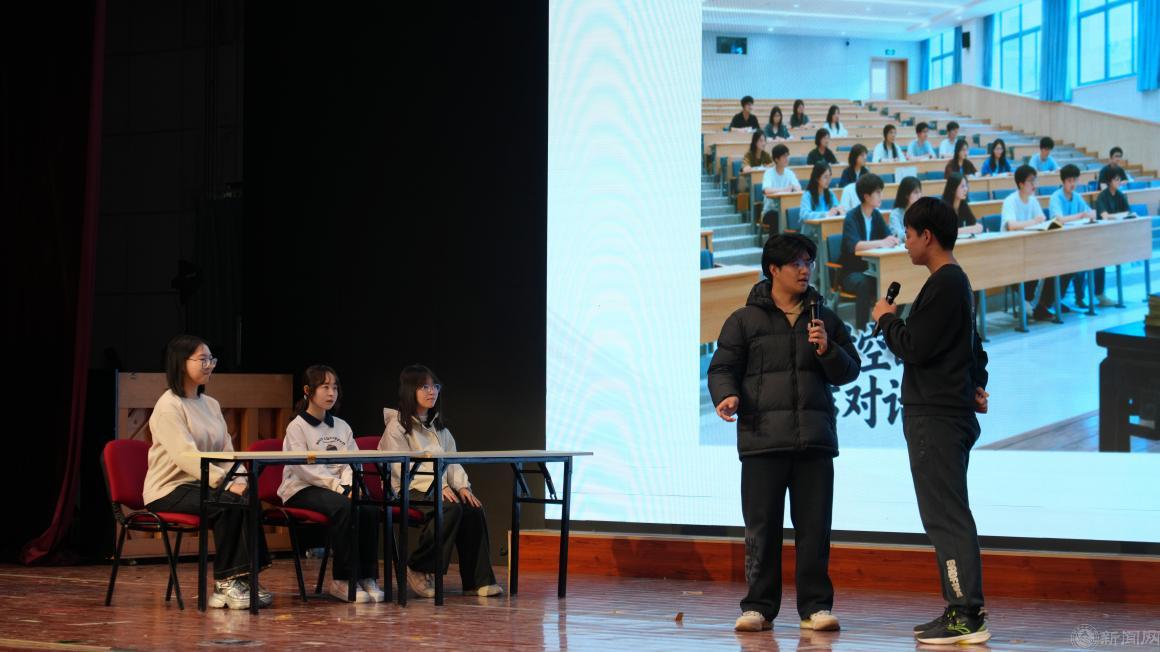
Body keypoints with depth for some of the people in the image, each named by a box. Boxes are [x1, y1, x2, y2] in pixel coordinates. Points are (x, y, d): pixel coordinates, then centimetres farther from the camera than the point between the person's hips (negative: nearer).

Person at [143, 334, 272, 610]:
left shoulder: (211, 404, 15)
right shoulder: (169, 406, -11)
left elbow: (226, 452, 10)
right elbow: (186, 455, -22)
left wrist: (239, 480, -10)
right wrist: (227, 484, -28)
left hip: (199, 485, 7)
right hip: (169, 490, -7)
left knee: (248, 501, -22)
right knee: (228, 503, -30)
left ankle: (240, 579, -22)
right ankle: (226, 582, -20)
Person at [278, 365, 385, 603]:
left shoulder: (342, 427, 17)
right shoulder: (297, 427, -2)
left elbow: (352, 463, 9)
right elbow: (304, 469, -13)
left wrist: (349, 485, -14)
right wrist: (338, 486, -22)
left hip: (337, 487, 5)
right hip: (302, 490, -5)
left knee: (370, 509, -25)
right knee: (343, 507, -35)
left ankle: (367, 577, -17)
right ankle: (344, 580, -25)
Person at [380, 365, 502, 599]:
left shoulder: (438, 426, 21)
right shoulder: (397, 425, -4)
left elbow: (452, 461, 15)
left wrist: (462, 486, -5)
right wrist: (439, 487, -21)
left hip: (437, 488, 7)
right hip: (408, 491, -7)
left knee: (474, 509, -21)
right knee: (451, 508, -33)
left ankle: (478, 581, -18)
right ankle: (418, 569, -18)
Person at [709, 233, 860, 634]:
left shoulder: (825, 318, 15)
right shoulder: (745, 320, 7)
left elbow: (849, 371, 13)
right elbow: (723, 367, 4)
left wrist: (827, 350, -6)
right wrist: (726, 395, -16)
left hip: (814, 439, 2)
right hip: (762, 439, -2)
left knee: (814, 528, 3)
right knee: (762, 528, 0)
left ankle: (815, 607, 9)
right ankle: (759, 608, 7)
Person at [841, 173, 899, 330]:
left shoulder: (876, 216, 6)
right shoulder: (852, 217, -15)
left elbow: (889, 237, 0)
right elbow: (853, 245, -31)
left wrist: (892, 240, -25)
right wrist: (881, 243, -41)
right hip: (852, 272, -6)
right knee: (864, 284, -37)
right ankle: (860, 329, -30)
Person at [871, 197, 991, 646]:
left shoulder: (943, 285, -14)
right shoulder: (957, 282, 18)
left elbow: (913, 348, -18)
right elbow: (974, 350, 28)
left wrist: (886, 318, -2)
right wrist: (976, 385, 14)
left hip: (936, 420, -11)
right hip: (949, 415, 11)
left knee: (946, 518, -11)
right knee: (946, 517, 13)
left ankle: (967, 617, -12)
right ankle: (960, 611, 16)